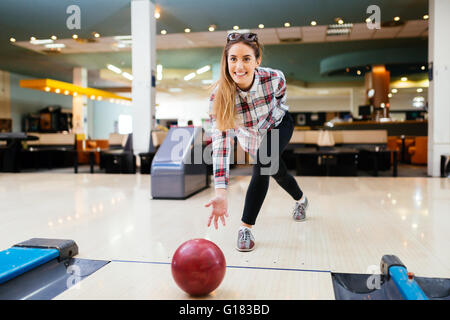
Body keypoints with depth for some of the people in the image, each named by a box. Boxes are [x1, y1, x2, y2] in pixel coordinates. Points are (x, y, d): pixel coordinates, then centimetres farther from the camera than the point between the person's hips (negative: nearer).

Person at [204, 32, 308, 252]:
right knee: (275, 169, 22)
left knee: (262, 168, -26)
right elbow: (220, 143, -42)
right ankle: (301, 200, 53)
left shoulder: (274, 78, -35)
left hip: (278, 126, -2)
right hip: (249, 135, 2)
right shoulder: (219, 96, -37)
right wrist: (221, 192, -49)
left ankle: (246, 228, -12)